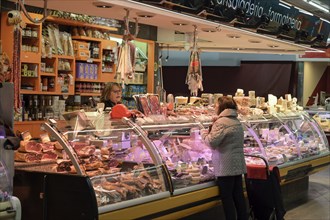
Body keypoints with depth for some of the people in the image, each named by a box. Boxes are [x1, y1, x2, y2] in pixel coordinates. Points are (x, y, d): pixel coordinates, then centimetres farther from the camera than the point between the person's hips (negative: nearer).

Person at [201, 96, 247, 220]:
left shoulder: (221, 122, -13)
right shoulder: (237, 122, 15)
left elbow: (212, 142, -19)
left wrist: (204, 133, -1)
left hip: (226, 167, -8)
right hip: (238, 165, 8)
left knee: (227, 198, -2)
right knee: (238, 195, 12)